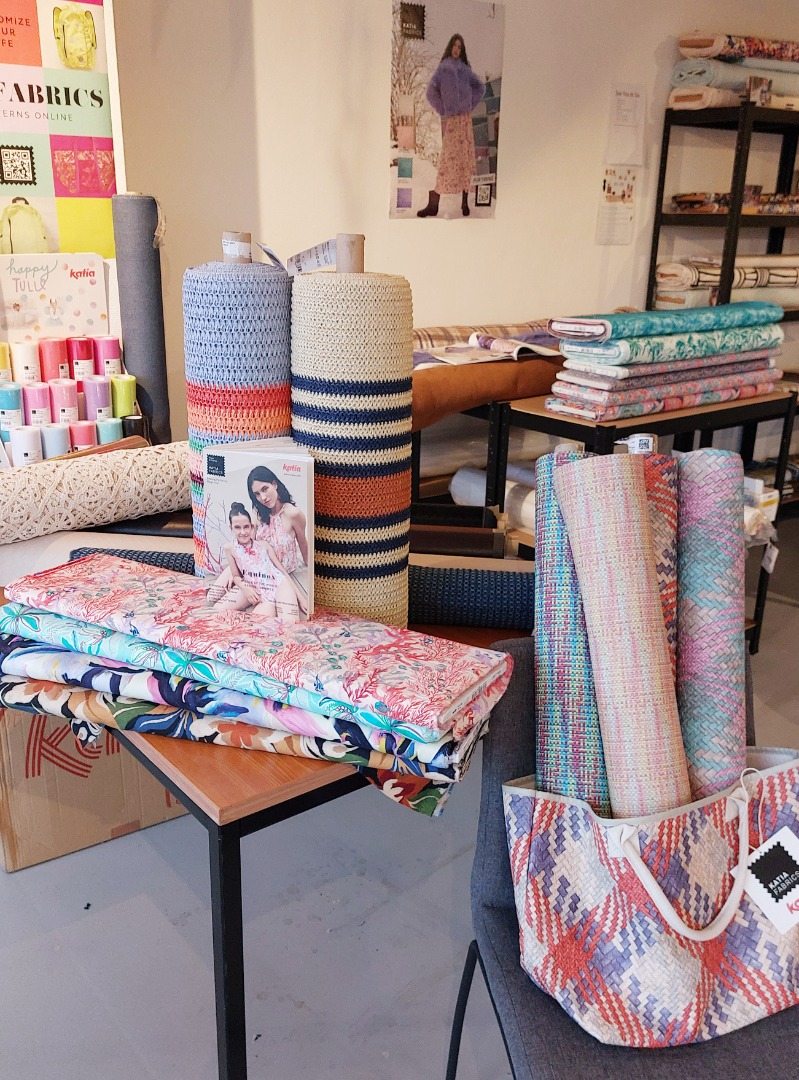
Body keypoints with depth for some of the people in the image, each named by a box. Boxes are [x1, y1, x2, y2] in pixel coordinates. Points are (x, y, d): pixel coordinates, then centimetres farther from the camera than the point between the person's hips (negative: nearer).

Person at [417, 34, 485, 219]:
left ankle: (465, 202, 7)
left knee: (465, 159, 2)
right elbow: (431, 92, -2)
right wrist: (441, 111, -2)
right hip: (450, 120, -3)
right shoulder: (443, 68, 2)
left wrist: (471, 104, 10)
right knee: (448, 159, -7)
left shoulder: (465, 69, 11)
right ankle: (433, 204, -6)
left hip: (465, 118, 3)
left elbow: (480, 87, 21)